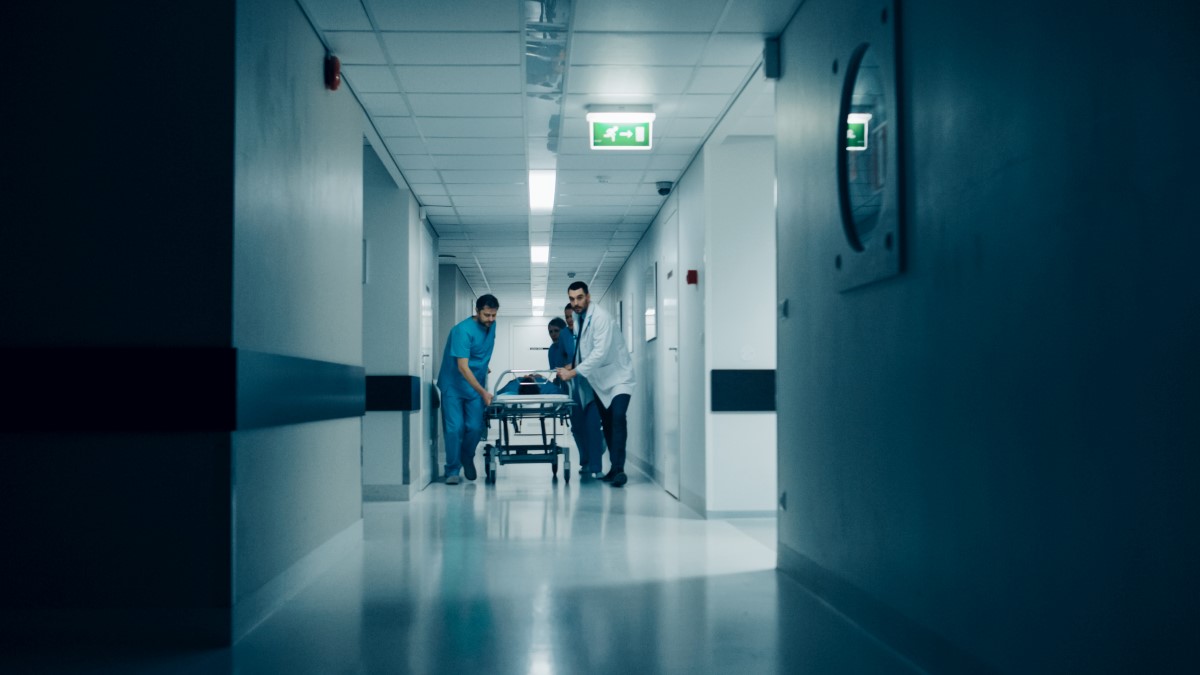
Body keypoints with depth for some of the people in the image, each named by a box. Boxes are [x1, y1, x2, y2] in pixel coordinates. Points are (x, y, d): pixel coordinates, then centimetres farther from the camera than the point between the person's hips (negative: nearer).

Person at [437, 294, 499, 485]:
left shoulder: (491, 325, -2)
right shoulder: (463, 331, -23)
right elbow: (463, 367, -27)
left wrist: (483, 367, 10)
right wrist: (483, 393, -30)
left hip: (476, 385, 5)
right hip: (453, 385, -5)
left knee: (475, 428, -3)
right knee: (454, 429, -9)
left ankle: (467, 458, 24)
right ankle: (453, 471, 2)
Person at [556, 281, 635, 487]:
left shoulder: (601, 317, -21)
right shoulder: (578, 317, 2)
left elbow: (600, 352, -29)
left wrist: (573, 373, -28)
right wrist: (571, 366, 1)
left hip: (618, 375, -8)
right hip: (600, 378, 8)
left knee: (618, 417, -22)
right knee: (606, 422, 8)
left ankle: (618, 468, -25)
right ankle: (614, 468, 13)